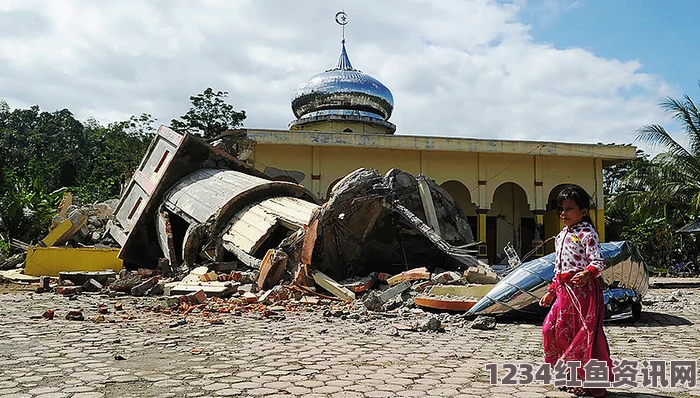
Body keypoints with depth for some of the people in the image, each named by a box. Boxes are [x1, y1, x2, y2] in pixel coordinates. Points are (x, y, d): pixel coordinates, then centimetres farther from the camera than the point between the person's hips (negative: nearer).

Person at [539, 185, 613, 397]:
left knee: (586, 333, -3)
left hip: (584, 288, -8)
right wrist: (552, 291, 20)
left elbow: (599, 261, -17)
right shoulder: (561, 236, 17)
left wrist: (587, 273, -36)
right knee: (552, 328, 7)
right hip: (564, 290, 8)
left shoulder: (587, 234, -8)